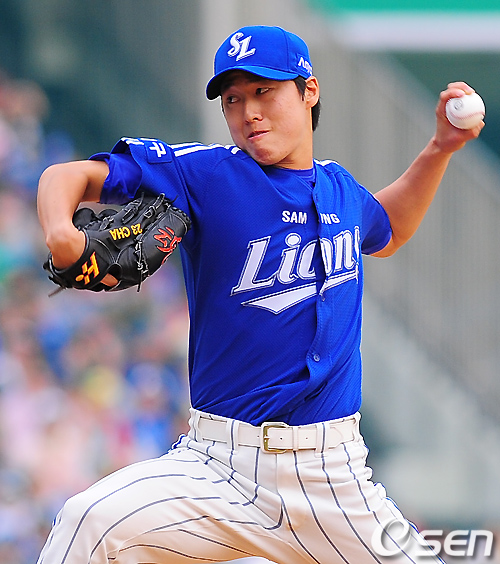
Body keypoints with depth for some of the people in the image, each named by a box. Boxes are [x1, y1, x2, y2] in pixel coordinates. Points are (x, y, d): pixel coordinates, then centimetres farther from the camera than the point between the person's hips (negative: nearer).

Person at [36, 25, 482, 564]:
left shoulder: (340, 188, 12)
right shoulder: (203, 173, -3)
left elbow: (386, 232, 37)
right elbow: (67, 175, -5)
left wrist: (439, 150, 25)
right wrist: (61, 231, -27)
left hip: (334, 476, 4)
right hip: (219, 467, -4)